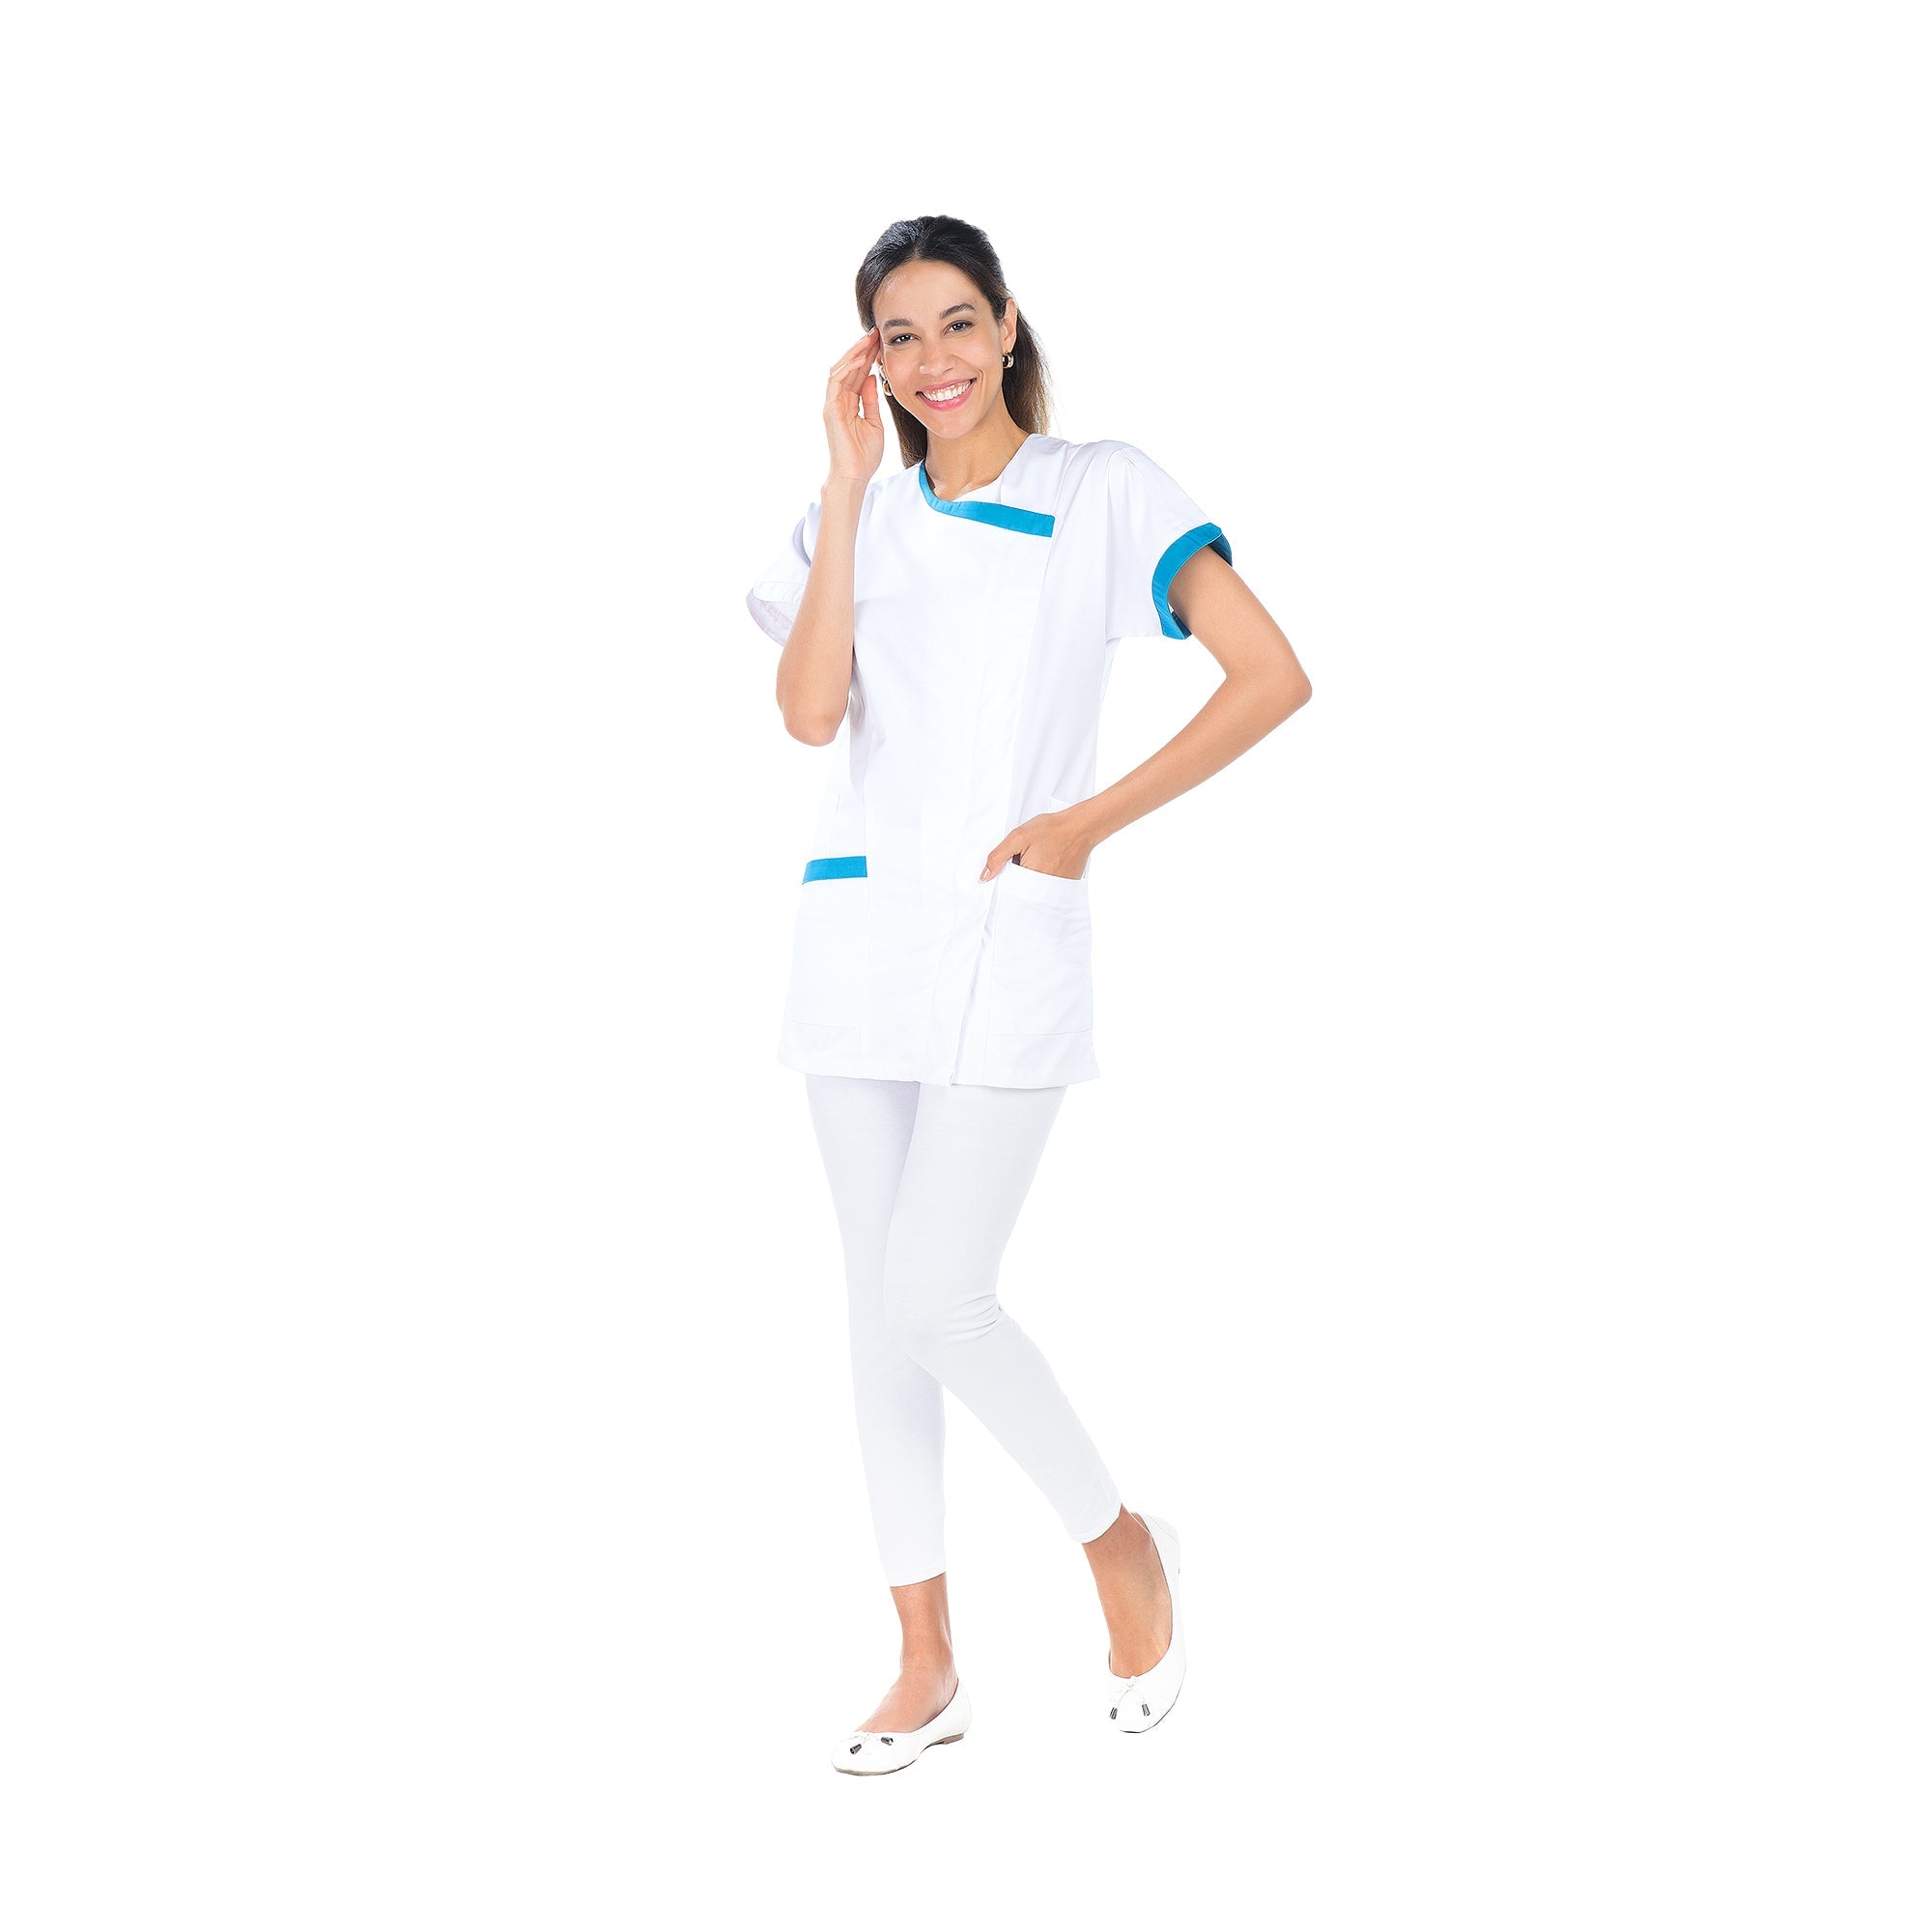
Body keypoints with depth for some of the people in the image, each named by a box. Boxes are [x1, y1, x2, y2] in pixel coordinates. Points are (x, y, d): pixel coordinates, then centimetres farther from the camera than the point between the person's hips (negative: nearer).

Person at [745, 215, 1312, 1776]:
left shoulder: (1106, 492, 0)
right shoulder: (857, 513, 11)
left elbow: (1274, 678, -7)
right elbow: (809, 712, -6)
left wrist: (1093, 822, -7)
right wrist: (848, 484, -6)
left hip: (1012, 940, -5)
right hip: (861, 933, 5)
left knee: (936, 1298, -12)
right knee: (880, 1305, 7)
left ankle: (1123, 1540, 14)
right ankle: (929, 1669, 18)